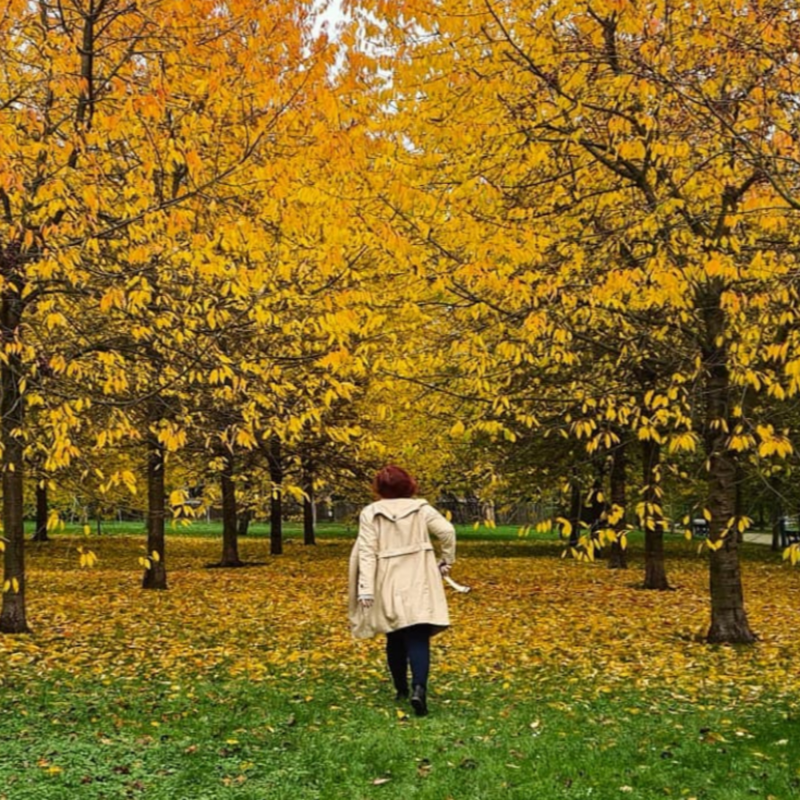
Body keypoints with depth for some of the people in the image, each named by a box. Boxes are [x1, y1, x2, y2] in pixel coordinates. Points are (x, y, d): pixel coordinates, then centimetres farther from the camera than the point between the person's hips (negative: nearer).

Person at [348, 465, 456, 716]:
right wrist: (446, 562, 5)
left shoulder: (370, 513, -2)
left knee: (395, 639, 18)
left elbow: (366, 552, -9)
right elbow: (447, 531, -8)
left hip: (388, 586, 1)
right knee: (418, 639, -3)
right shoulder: (421, 508, 1)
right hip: (418, 585, -1)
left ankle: (401, 691, 28)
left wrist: (366, 588, -11)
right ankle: (419, 689, -23)